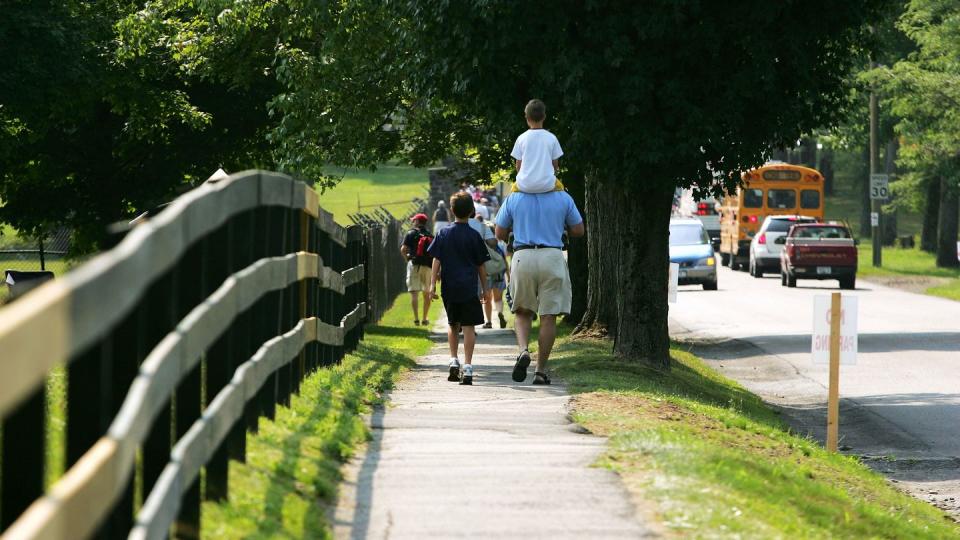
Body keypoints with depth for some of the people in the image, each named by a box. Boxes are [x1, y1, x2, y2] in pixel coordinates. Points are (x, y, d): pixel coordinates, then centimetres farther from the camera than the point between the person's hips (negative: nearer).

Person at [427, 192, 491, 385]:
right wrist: (485, 288, 11)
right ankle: (467, 367, -10)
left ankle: (453, 361, 12)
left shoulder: (444, 234, 2)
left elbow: (436, 261, -2)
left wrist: (433, 284, 0)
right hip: (469, 288, -2)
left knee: (453, 324, 20)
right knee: (469, 326, -2)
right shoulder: (474, 236, -1)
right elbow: (481, 265, 3)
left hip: (449, 288, 2)